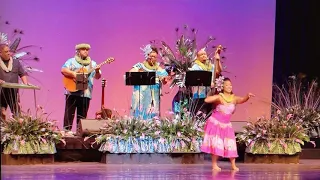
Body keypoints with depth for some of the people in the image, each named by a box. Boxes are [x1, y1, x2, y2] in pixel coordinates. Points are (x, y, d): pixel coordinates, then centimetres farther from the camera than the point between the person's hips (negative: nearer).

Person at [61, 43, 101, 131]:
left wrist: (97, 72, -14)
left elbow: (97, 77, 8)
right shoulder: (72, 61, 6)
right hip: (72, 92, -3)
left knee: (82, 117, 4)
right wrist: (75, 74, -19)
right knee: (69, 115, -5)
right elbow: (63, 70, -7)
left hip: (86, 94, 3)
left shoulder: (92, 63, 15)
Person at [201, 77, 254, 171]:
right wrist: (217, 97, -30)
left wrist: (247, 96, -42)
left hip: (226, 125, 4)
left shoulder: (234, 98, -2)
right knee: (216, 144, -5)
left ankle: (233, 165, 3)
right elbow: (206, 100, -26)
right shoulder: (219, 97, -13)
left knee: (231, 145, 0)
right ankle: (214, 164, 1)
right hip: (215, 123, -4)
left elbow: (242, 100, -22)